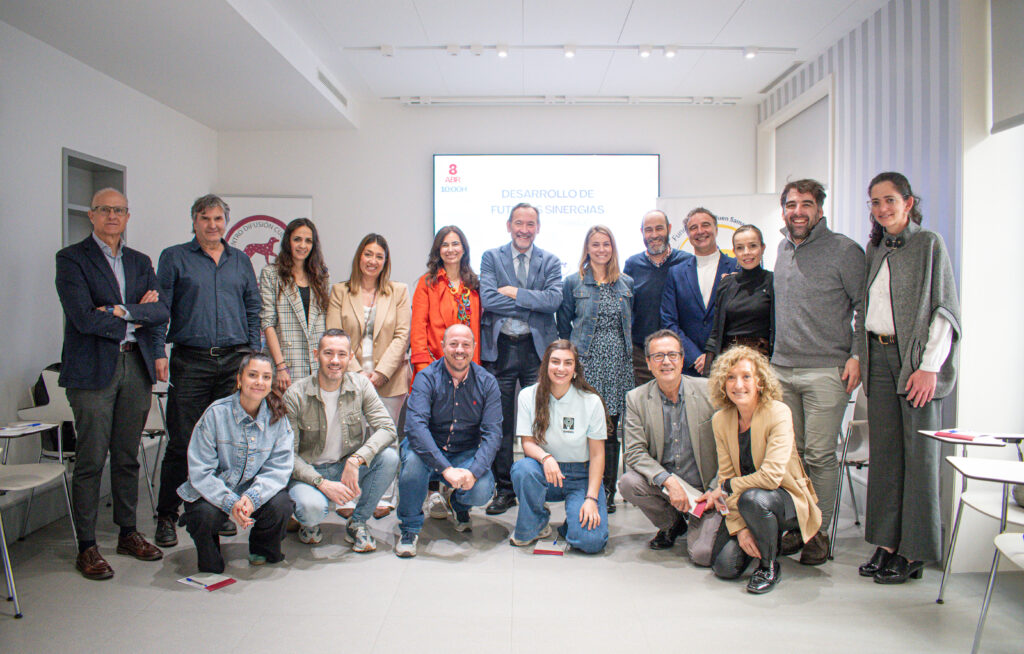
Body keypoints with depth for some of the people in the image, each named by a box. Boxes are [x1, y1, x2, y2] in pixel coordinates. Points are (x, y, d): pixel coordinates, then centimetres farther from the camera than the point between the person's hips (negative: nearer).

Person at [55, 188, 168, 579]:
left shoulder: (140, 262, 15)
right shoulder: (71, 259, -1)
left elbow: (161, 312, 3)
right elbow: (84, 318, -13)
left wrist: (121, 311, -11)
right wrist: (136, 317, -5)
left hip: (136, 367, 5)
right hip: (93, 368, -5)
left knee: (128, 457, 12)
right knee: (91, 460, -1)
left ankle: (128, 533, 24)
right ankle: (87, 547, 9)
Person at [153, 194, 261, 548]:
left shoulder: (240, 260, 15)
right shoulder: (174, 258, 7)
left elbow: (253, 309, 16)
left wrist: (253, 352, 7)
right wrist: (159, 353, -7)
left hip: (235, 361, 3)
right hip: (191, 362, -3)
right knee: (182, 442, -3)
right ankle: (166, 517, 9)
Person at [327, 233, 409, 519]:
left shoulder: (399, 292, 7)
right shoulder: (340, 292, 8)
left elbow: (402, 336, -1)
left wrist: (381, 372, -11)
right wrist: (356, 372, -11)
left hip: (388, 379, 0)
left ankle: (384, 498, 16)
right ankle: (347, 498, 12)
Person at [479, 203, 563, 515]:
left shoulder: (550, 262, 9)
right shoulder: (491, 258, 6)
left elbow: (554, 299, -8)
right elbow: (487, 299, -9)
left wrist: (515, 293, -11)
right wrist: (533, 305, -10)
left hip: (537, 348, 1)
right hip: (500, 349, 0)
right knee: (501, 423, 4)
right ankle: (504, 489, 15)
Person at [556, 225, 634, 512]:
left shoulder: (626, 283, 12)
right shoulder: (573, 282, 4)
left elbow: (630, 324, 17)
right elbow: (564, 324, 8)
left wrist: (627, 351, 11)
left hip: (618, 362, 2)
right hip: (586, 361, -2)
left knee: (611, 428, 4)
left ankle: (607, 491, 13)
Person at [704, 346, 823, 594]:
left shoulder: (778, 413, -19)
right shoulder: (720, 420, -4)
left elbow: (771, 476, -28)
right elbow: (726, 476, -4)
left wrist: (724, 489, -17)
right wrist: (739, 528, -15)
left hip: (787, 498, -5)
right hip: (742, 503, 5)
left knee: (751, 498, -37)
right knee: (724, 566, -12)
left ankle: (769, 567, -9)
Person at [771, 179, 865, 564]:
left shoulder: (844, 251, -3)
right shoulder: (783, 250, 15)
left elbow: (865, 308, -3)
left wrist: (856, 355, -11)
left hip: (826, 372, -6)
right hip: (782, 370, 6)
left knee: (820, 456, -3)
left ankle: (819, 531, 9)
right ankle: (795, 525, 20)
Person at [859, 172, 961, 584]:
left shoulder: (929, 244, -2)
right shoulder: (874, 248, 15)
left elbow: (945, 310, -7)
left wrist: (929, 366, -13)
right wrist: (859, 356, 9)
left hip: (916, 359, -5)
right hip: (879, 356, 6)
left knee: (919, 454, -1)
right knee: (884, 451, 7)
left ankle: (914, 552, 7)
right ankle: (887, 542, 16)